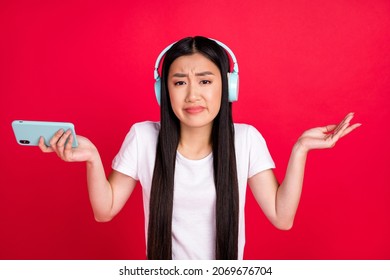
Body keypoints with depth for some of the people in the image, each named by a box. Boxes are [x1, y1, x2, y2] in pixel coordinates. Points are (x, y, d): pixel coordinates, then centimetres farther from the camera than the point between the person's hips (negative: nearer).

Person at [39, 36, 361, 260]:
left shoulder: (246, 139, -15)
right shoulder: (143, 137, -15)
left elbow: (282, 217, -13)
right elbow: (105, 211, -8)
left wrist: (300, 149, -20)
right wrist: (93, 158, -25)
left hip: (227, 266, 0)